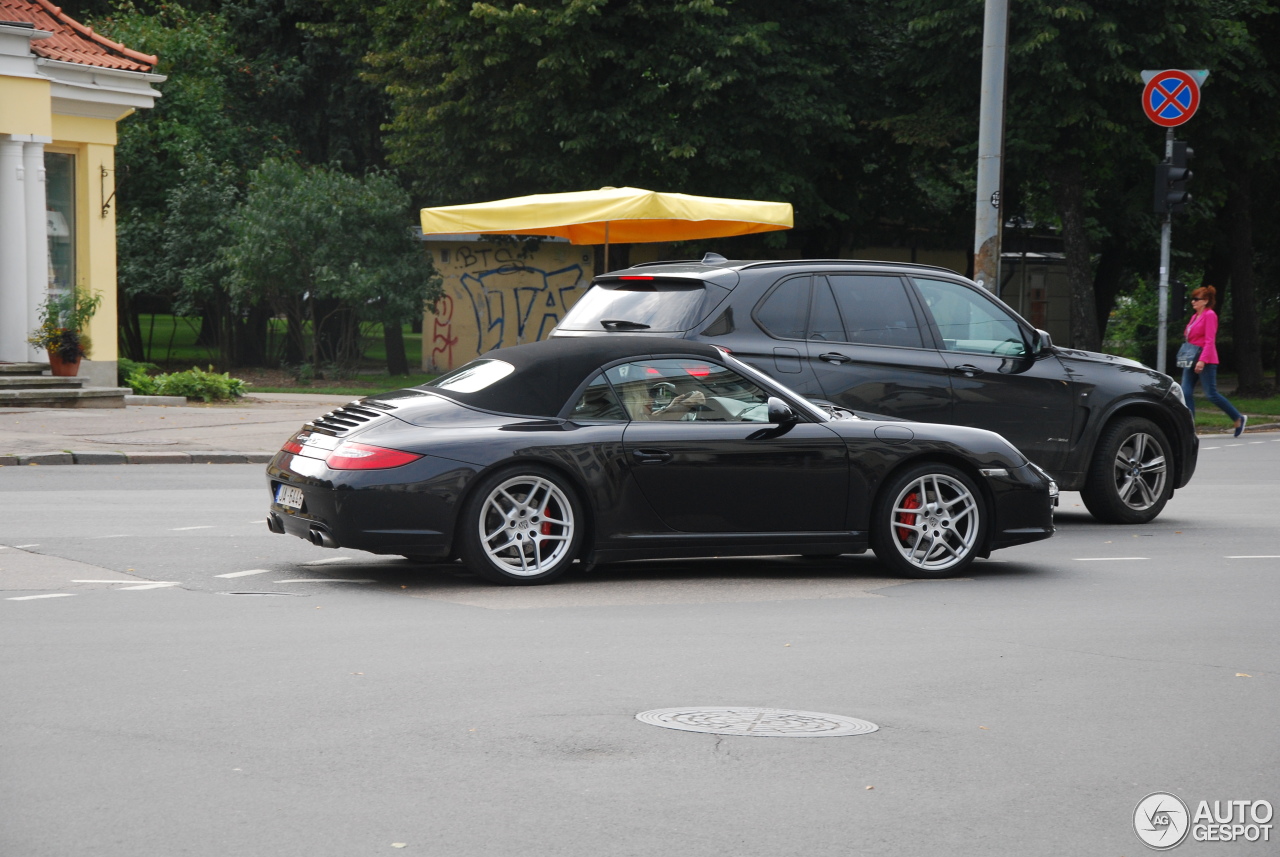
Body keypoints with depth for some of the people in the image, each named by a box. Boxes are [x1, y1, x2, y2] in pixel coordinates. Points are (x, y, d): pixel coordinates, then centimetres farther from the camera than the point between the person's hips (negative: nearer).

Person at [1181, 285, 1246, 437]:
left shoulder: (1210, 315, -9)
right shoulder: (1195, 317, 16)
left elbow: (1209, 340, -16)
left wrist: (1202, 360, -23)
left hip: (1205, 362, -8)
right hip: (1192, 362, 8)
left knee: (1211, 394, -6)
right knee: (1185, 393, -3)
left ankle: (1239, 418, 10)